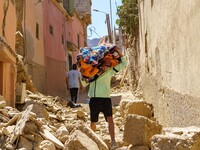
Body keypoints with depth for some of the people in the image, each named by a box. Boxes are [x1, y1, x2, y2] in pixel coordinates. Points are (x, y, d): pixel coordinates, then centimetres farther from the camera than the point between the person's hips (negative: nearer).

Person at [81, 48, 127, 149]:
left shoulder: (109, 72, 7)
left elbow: (123, 63, 7)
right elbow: (84, 84, 17)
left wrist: (117, 51, 3)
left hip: (105, 99, -1)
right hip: (94, 100, 2)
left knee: (110, 119, -20)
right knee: (93, 122, 10)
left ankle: (113, 142, -23)